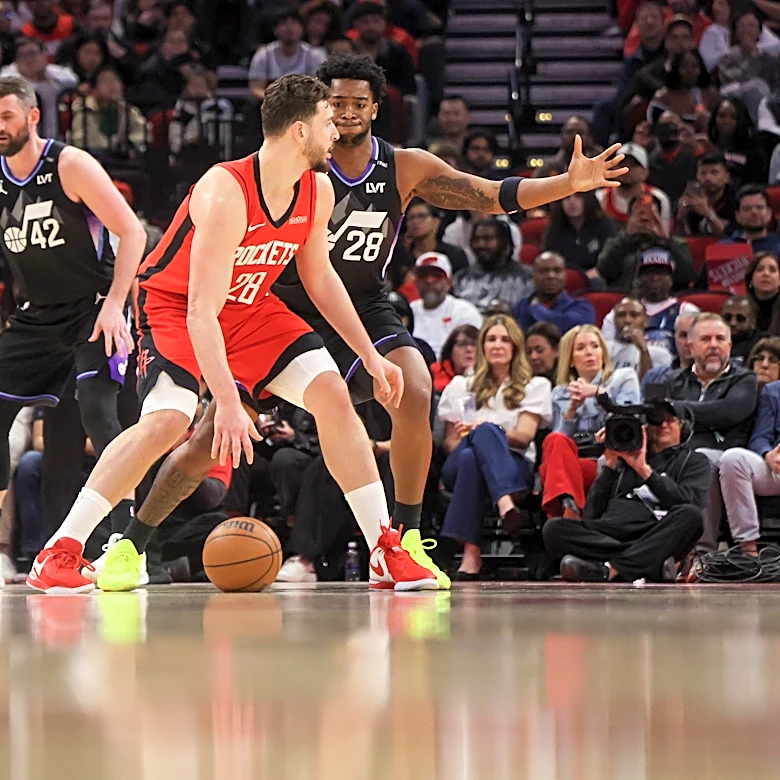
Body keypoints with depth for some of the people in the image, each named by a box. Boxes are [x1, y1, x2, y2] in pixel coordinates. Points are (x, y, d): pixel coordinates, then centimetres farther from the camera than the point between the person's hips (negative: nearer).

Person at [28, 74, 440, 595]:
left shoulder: (317, 191, -9)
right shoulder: (225, 194, -33)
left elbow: (319, 277, 9)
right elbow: (202, 313, -35)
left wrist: (370, 356, 8)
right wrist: (228, 402, -41)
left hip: (249, 307, 7)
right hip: (173, 306, -7)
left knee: (332, 394, -8)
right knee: (168, 419, -29)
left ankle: (386, 552, -2)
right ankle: (59, 553, -23)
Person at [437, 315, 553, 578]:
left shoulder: (535, 387, 20)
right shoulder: (461, 387, 25)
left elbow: (525, 435, 3)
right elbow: (449, 440, 15)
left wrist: (485, 429, -16)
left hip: (514, 466, -2)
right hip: (459, 467, 2)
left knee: (485, 431, -37)